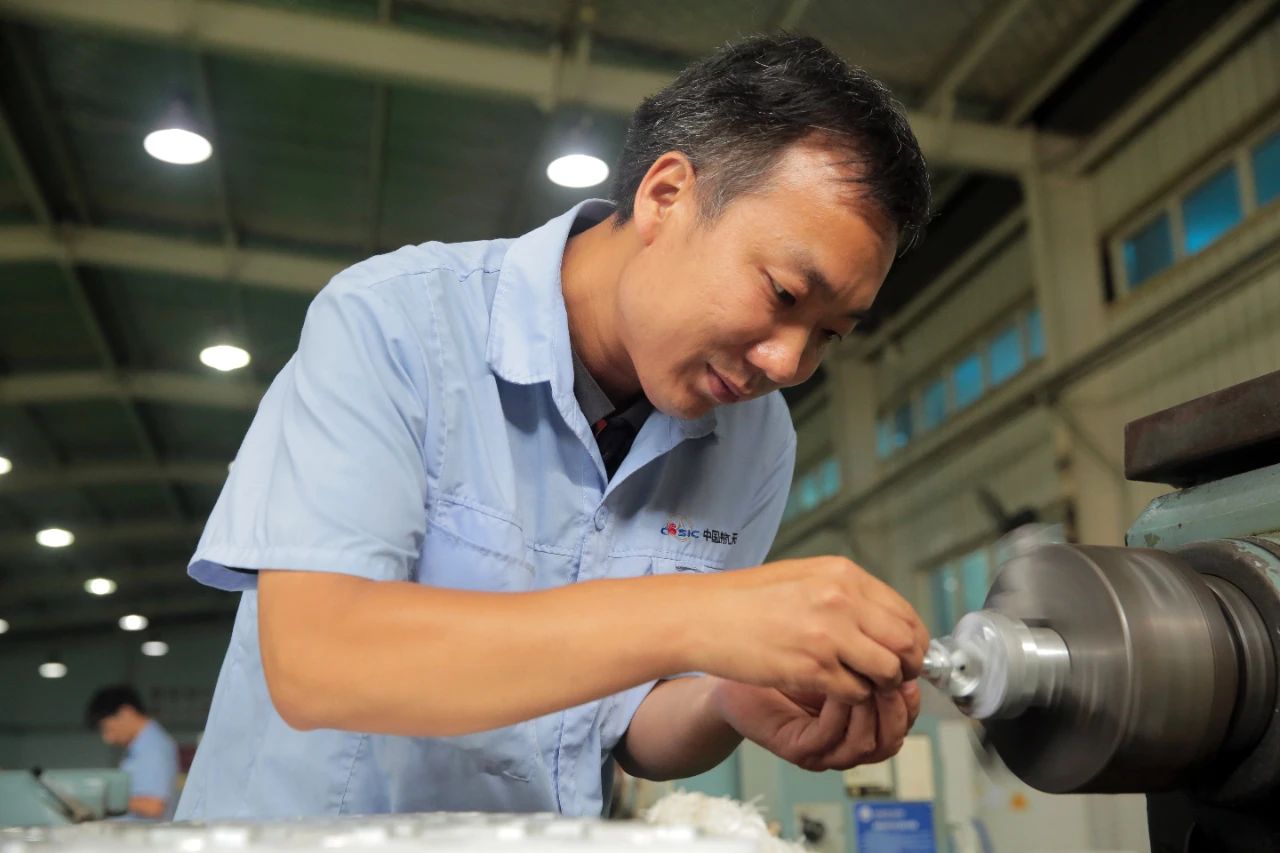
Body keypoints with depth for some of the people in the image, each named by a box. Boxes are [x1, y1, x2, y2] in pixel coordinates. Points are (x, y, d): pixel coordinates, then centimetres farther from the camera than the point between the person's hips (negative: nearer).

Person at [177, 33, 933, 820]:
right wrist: (690, 619, -31)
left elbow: (638, 730, 2)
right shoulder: (390, 322, -17)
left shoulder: (757, 440, -4)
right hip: (312, 823, -2)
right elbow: (310, 659, -26)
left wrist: (733, 704, -20)